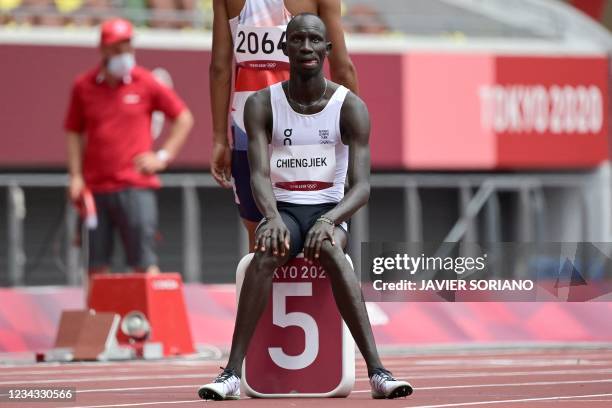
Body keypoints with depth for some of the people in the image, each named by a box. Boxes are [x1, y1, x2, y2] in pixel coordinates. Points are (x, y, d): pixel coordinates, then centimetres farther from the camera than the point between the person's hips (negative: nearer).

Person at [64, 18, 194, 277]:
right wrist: (75, 176, 4)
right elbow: (74, 132, 14)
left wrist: (163, 156, -1)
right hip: (94, 188, 2)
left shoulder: (146, 83, 1)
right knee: (96, 265, 5)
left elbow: (184, 119, 8)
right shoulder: (83, 86, 6)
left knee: (144, 262, -7)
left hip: (135, 187, -2)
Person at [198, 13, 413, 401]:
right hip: (282, 208, 1)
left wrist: (329, 221, -33)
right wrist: (272, 218, -36)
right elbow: (259, 174, -14)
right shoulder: (262, 104, -3)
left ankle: (377, 371, -43)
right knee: (267, 252, -34)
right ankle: (232, 373, -40)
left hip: (329, 210, -1)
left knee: (330, 250, -36)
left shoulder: (351, 107, -5)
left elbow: (362, 186, -13)